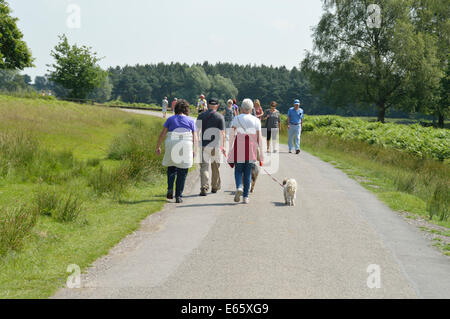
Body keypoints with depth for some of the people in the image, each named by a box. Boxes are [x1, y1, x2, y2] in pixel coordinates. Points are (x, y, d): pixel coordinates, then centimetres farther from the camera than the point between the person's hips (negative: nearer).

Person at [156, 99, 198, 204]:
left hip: (172, 145, 1)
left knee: (171, 168, 20)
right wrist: (195, 150, -2)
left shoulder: (170, 119, 7)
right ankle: (178, 196, 3)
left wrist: (158, 146, 9)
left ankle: (170, 189, 3)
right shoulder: (191, 121, 7)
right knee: (182, 172, 5)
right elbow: (195, 137, 0)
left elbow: (162, 134, 3)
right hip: (186, 146, -1)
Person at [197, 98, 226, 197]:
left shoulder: (201, 115, 4)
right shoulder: (220, 117, -3)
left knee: (204, 166, -3)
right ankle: (215, 187, 25)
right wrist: (222, 146, 1)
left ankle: (204, 188, -18)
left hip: (203, 145, 1)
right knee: (215, 167, 14)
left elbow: (197, 130, 6)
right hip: (215, 145, -1)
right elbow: (222, 133, -6)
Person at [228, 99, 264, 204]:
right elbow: (259, 138, 2)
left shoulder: (236, 119, -1)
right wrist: (260, 154, 7)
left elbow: (232, 136, -5)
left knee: (238, 170, 11)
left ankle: (239, 187, -17)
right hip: (251, 149, 1)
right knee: (248, 173, 9)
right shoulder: (256, 120, 3)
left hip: (238, 148, -1)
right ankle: (246, 197, 9)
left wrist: (230, 151, -2)